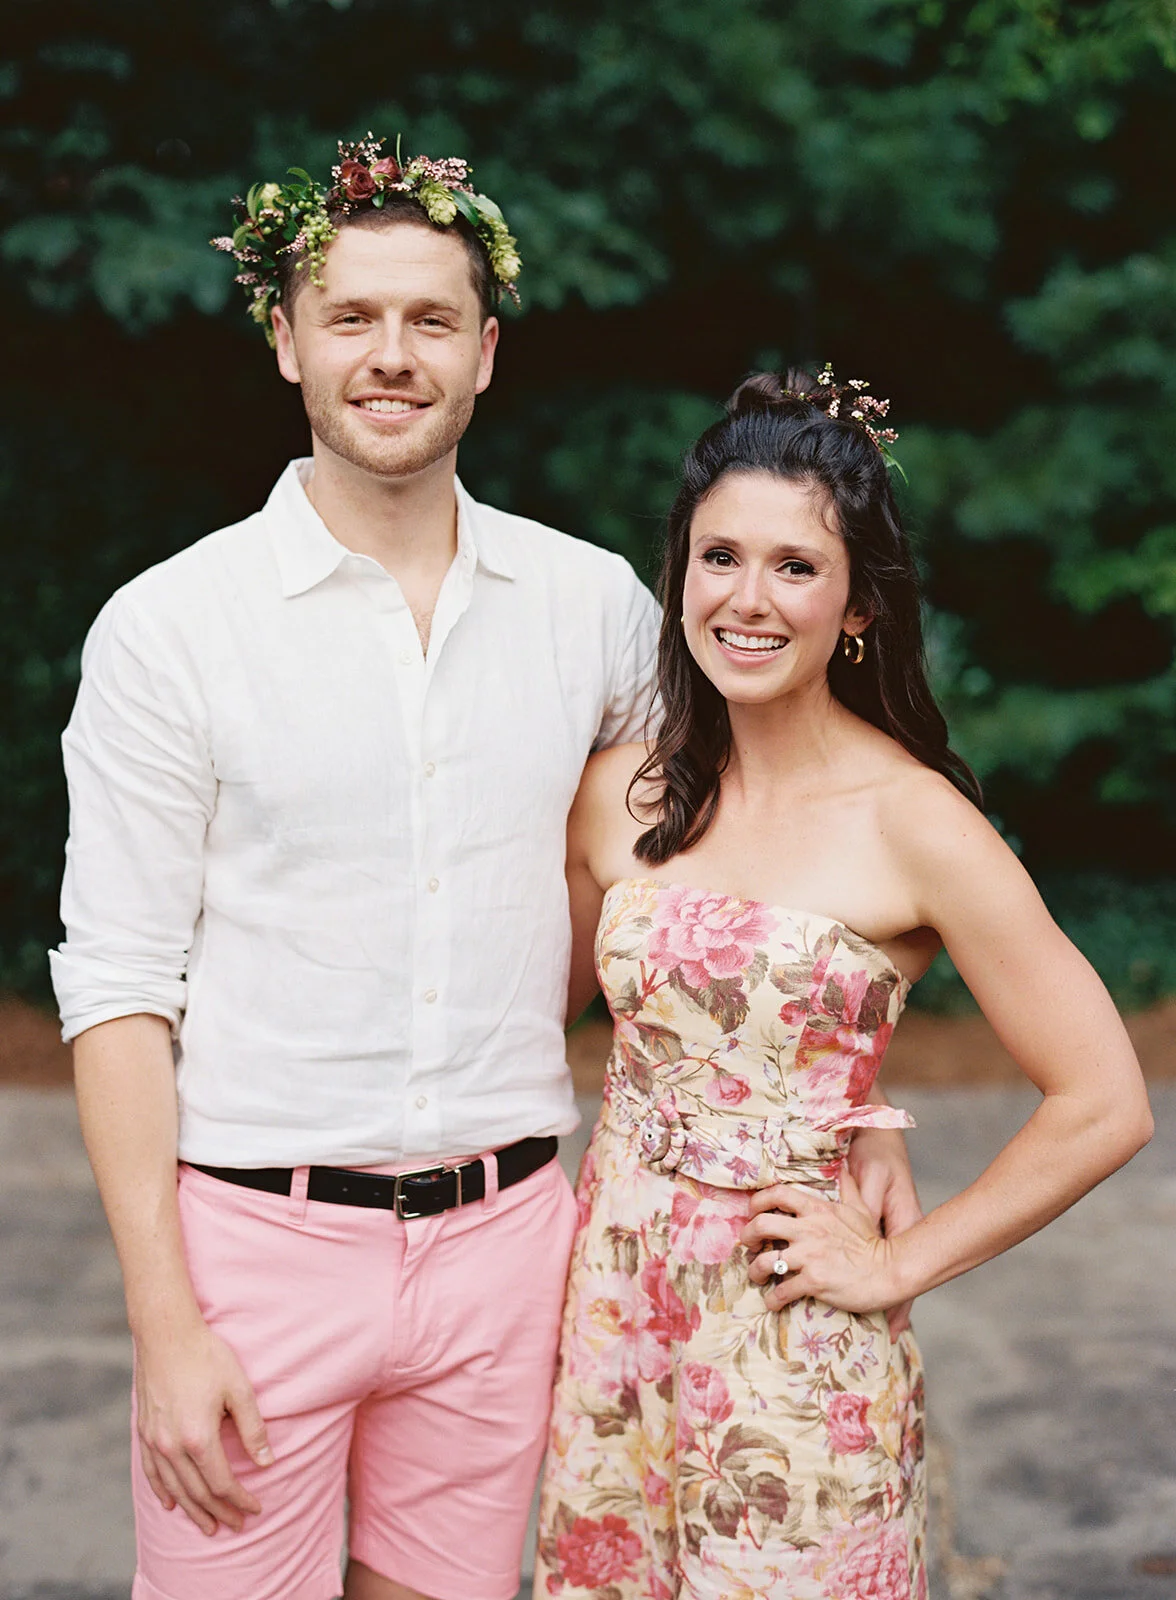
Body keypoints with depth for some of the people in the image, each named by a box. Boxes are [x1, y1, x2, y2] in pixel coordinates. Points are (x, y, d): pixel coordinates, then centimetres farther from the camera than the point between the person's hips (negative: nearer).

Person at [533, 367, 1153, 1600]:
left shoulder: (910, 824, -13)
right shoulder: (621, 794, 1)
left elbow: (1102, 1106, -12)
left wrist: (898, 1265, -8)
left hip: (790, 1352, -4)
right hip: (609, 1312, 4)